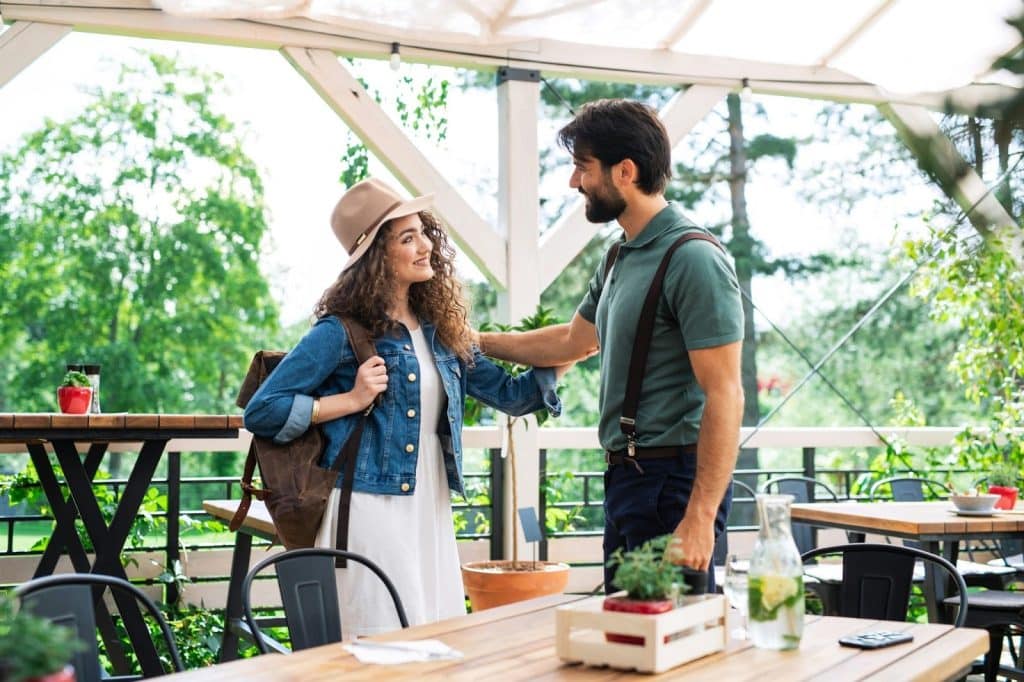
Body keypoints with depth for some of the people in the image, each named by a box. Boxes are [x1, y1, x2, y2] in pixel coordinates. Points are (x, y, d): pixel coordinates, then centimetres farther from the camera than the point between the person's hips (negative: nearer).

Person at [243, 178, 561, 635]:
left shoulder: (440, 330, 11)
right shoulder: (343, 332, -7)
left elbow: (510, 394, 11)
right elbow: (260, 412, -8)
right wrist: (353, 400, -13)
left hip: (431, 513, 6)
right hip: (369, 509, -6)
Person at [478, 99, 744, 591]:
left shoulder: (694, 260, -16)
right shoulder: (623, 257, 13)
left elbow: (724, 395, -20)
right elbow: (575, 340, 29)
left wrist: (700, 518, -24)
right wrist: (476, 342, 32)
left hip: (674, 479, -10)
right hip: (625, 476, 10)